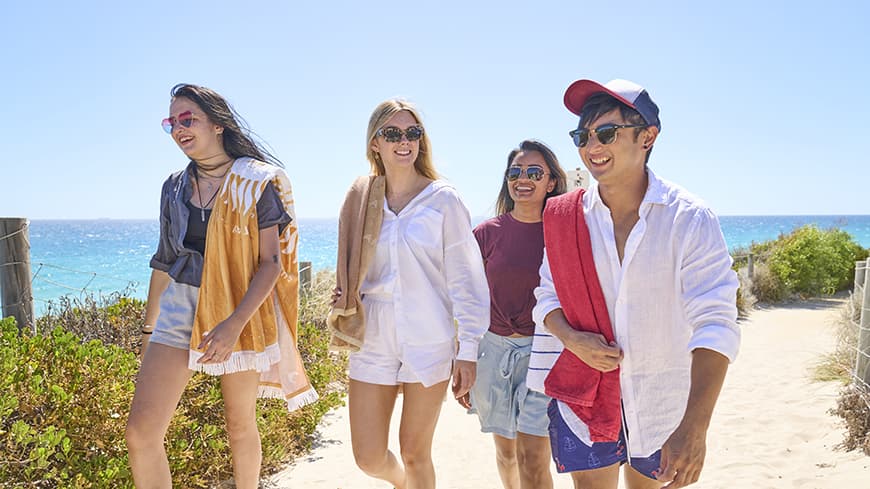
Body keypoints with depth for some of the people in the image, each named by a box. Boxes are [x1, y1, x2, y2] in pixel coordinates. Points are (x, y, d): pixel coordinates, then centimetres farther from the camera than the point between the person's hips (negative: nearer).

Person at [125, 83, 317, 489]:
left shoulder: (258, 181, -5)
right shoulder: (175, 186, 10)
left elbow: (271, 262, -11)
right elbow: (164, 261, 16)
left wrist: (234, 323, -22)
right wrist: (148, 328, 18)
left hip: (241, 310, -4)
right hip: (179, 306, 4)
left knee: (240, 426, 10)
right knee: (140, 433, -7)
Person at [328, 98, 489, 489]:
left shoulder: (443, 199, -5)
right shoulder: (361, 201, 4)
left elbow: (466, 279, -5)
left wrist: (468, 351, -8)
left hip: (429, 341, -3)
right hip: (372, 340, 3)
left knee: (415, 452, 7)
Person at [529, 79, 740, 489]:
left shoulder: (689, 220, -14)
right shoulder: (564, 216, -4)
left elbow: (714, 325, -20)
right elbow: (547, 297, 6)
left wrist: (694, 426, -30)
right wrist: (571, 338, -17)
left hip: (661, 400, -1)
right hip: (582, 394, 2)